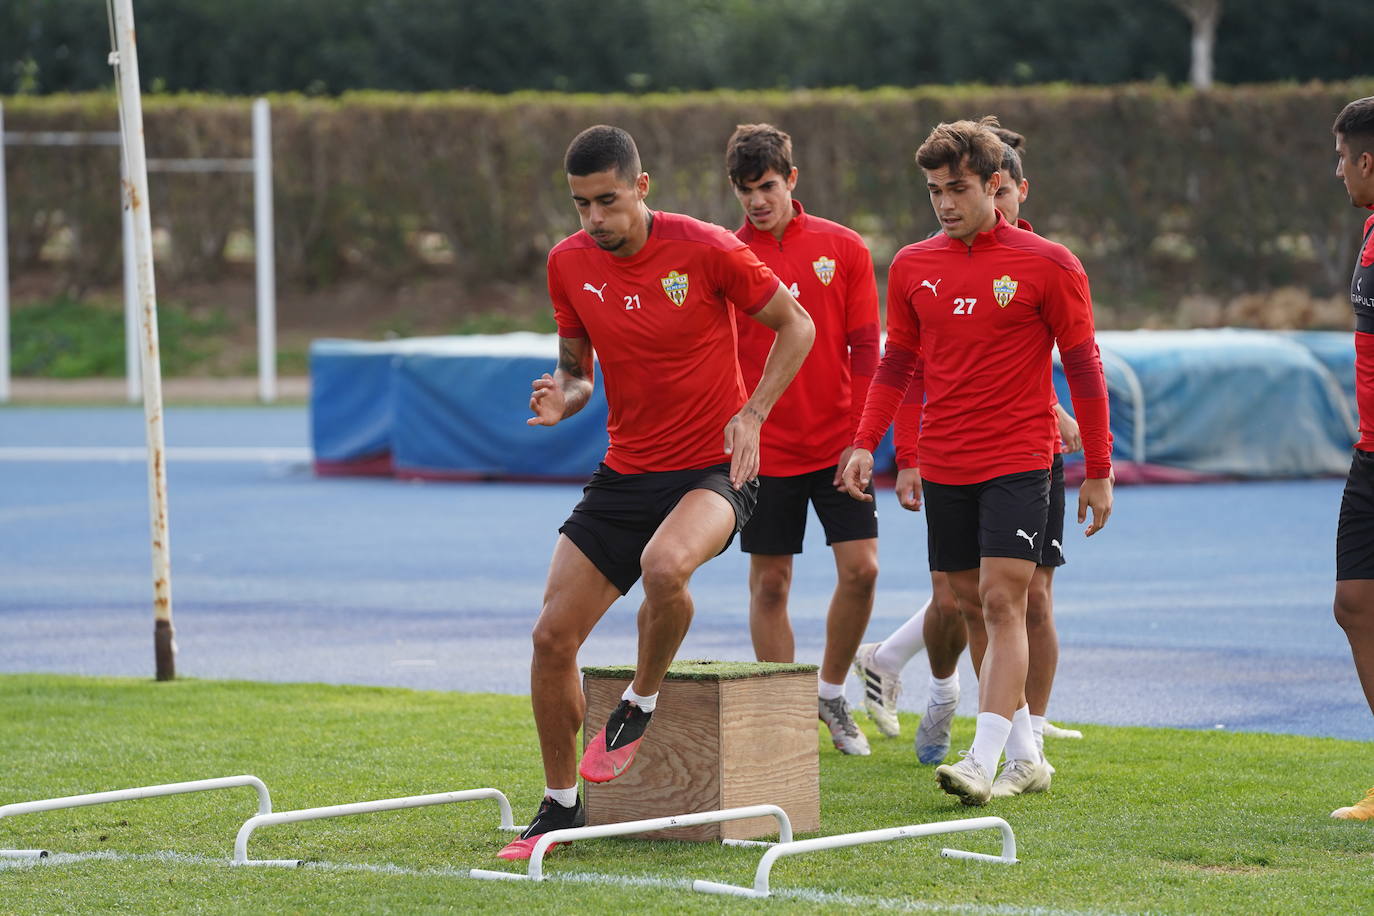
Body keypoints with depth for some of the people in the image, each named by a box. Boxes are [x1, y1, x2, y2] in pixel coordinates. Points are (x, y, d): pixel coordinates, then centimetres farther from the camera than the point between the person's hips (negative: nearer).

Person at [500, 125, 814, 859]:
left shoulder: (704, 249, -14)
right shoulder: (569, 264, 0)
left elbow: (795, 325, -3)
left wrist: (752, 413, -15)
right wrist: (563, 398, -10)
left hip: (712, 468, -5)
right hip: (626, 471, 5)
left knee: (664, 565, -37)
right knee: (552, 636, -3)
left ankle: (639, 707, -8)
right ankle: (561, 806, 15)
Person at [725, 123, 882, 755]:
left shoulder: (842, 248, 1)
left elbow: (864, 349, 2)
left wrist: (862, 436, -5)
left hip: (837, 445, 1)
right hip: (764, 452, 0)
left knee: (860, 567, -7)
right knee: (770, 584, 2)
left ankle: (831, 692, 14)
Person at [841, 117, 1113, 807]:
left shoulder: (1046, 265, -5)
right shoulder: (912, 267, 7)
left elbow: (1084, 368, 0)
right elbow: (895, 363, 16)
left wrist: (1098, 472, -1)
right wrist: (866, 444, 3)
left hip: (1018, 462, -5)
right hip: (942, 464, 5)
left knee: (1002, 601, -14)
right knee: (972, 606, 7)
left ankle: (983, 761, -20)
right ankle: (1025, 756, 17)